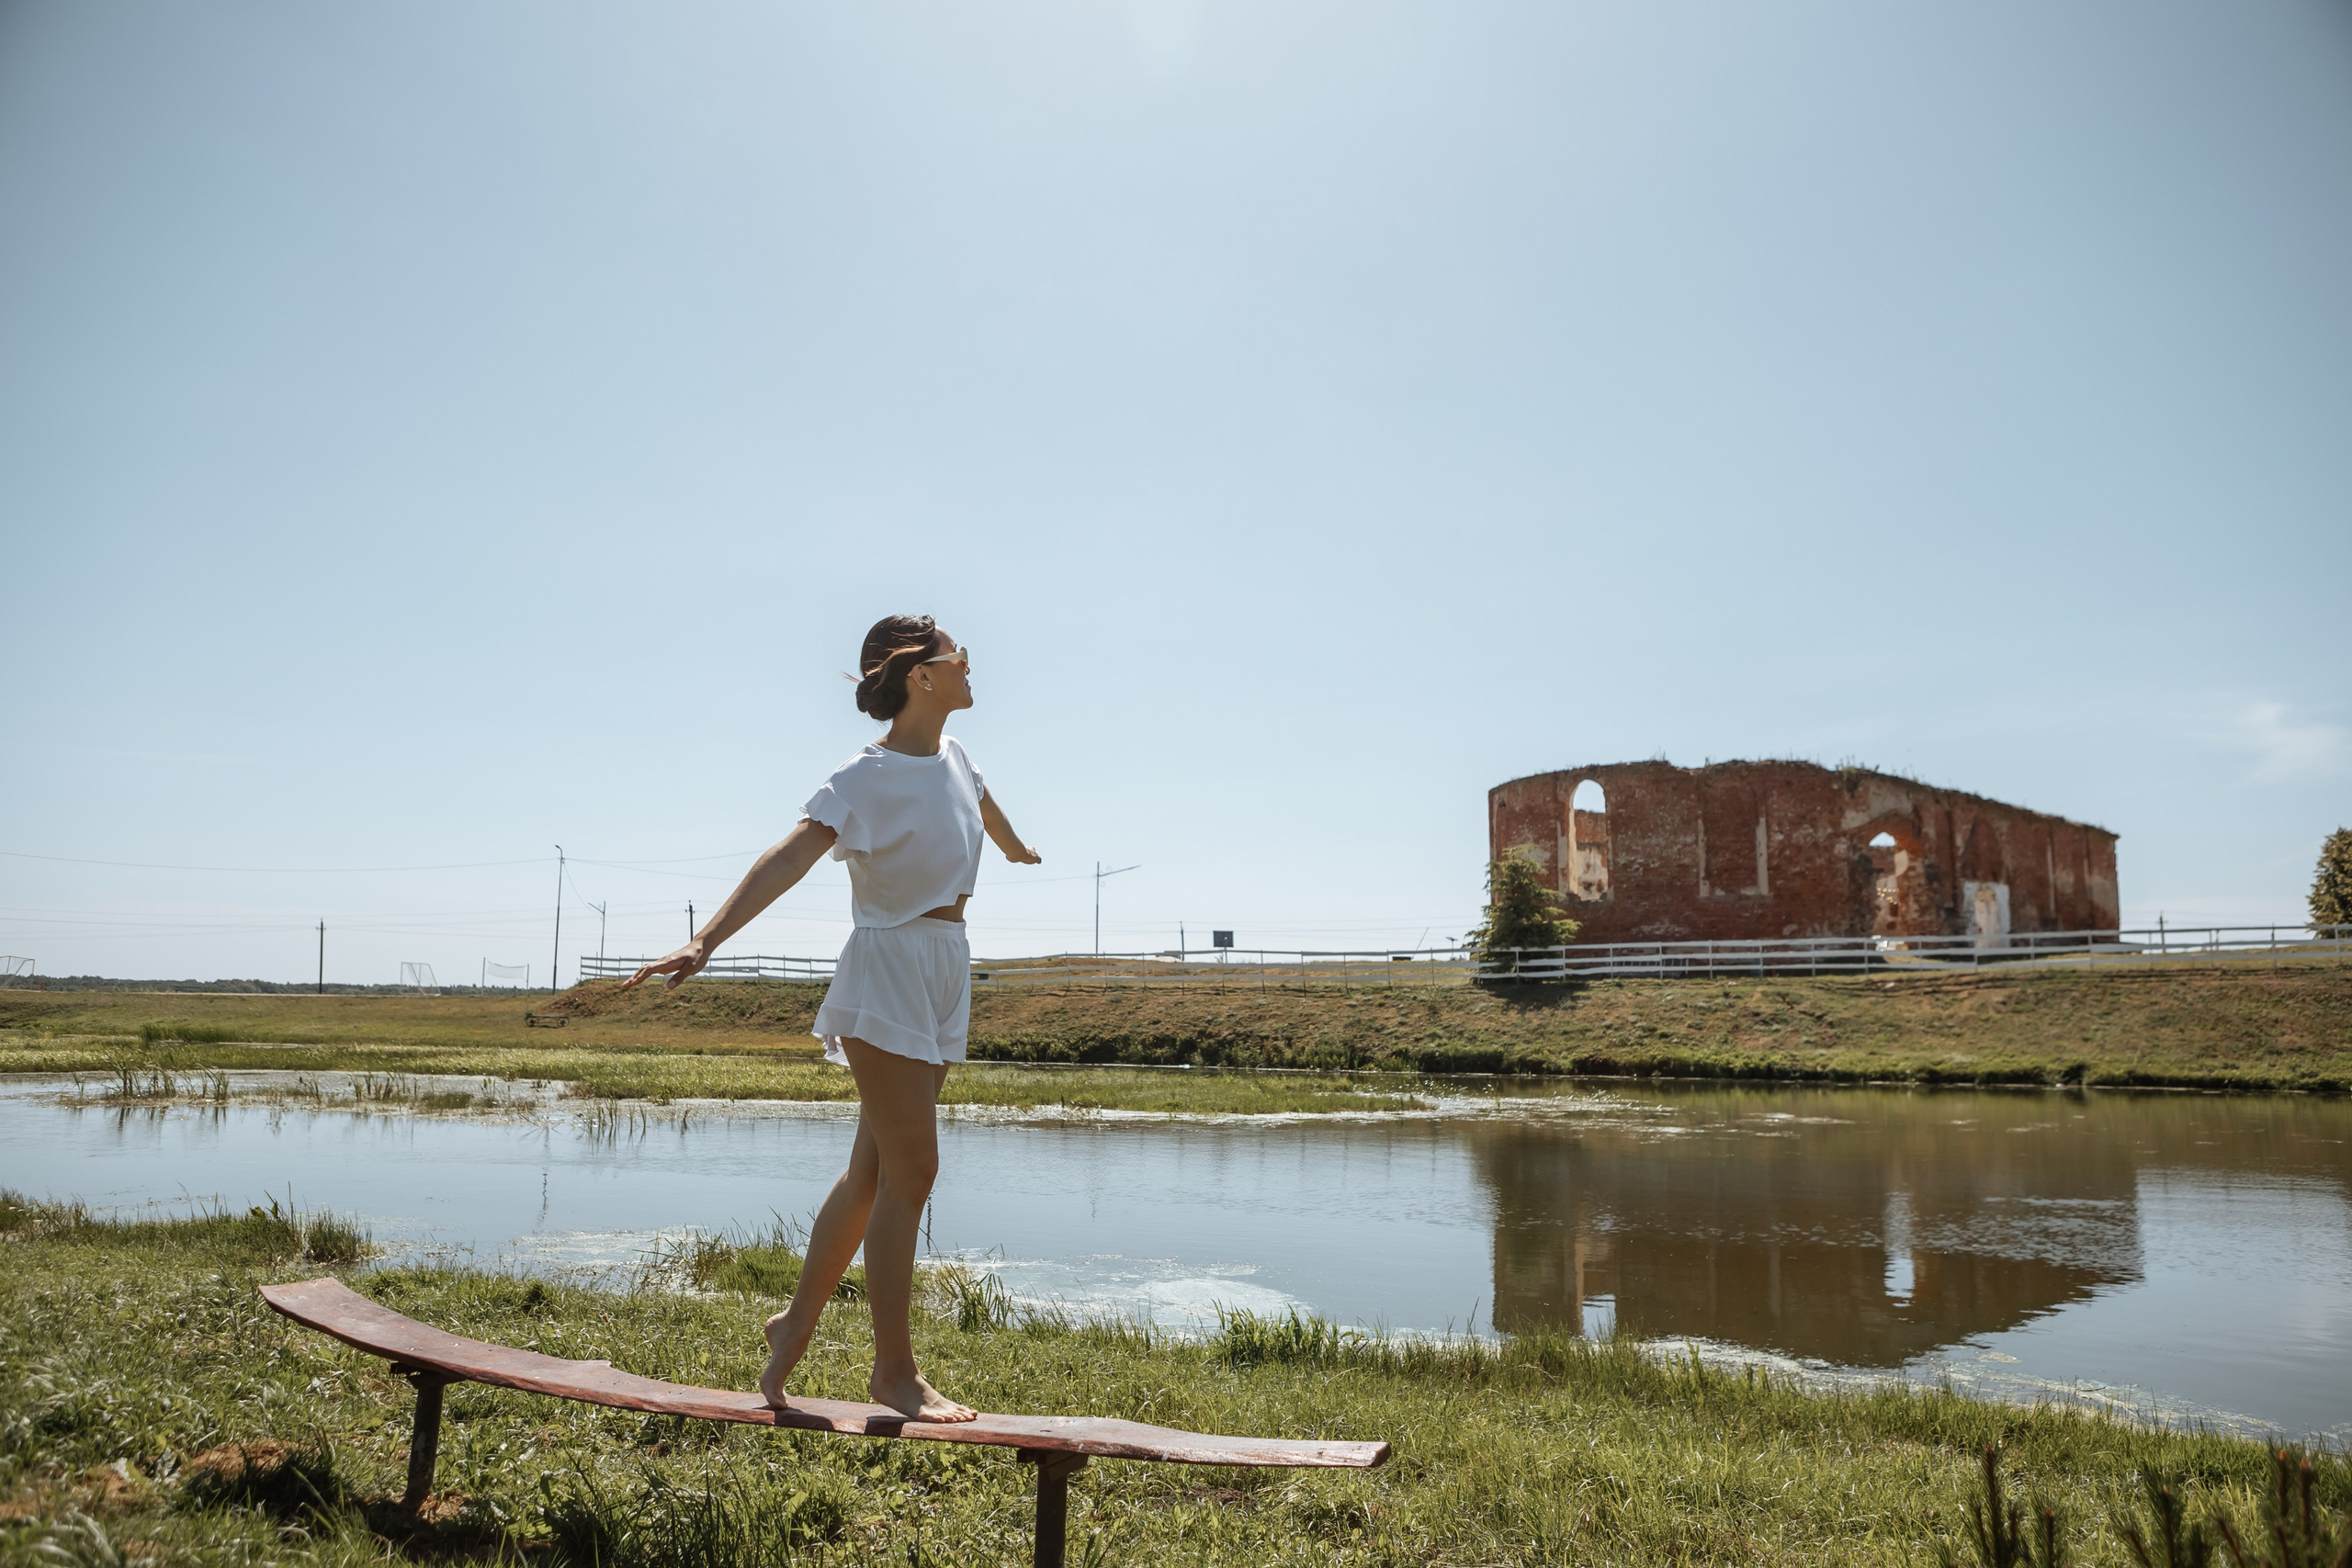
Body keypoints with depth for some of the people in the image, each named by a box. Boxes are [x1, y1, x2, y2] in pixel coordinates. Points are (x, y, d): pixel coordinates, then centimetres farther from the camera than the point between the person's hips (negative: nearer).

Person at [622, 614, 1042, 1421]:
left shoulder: (950, 754, 8)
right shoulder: (866, 779, -16)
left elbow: (981, 799, 31)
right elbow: (789, 856, -28)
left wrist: (1016, 849, 53)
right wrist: (707, 939, -41)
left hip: (947, 974, 8)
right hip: (890, 971, -8)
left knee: (874, 1172, 13)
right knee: (910, 1173, -6)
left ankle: (797, 1322, 28)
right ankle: (895, 1370, 6)